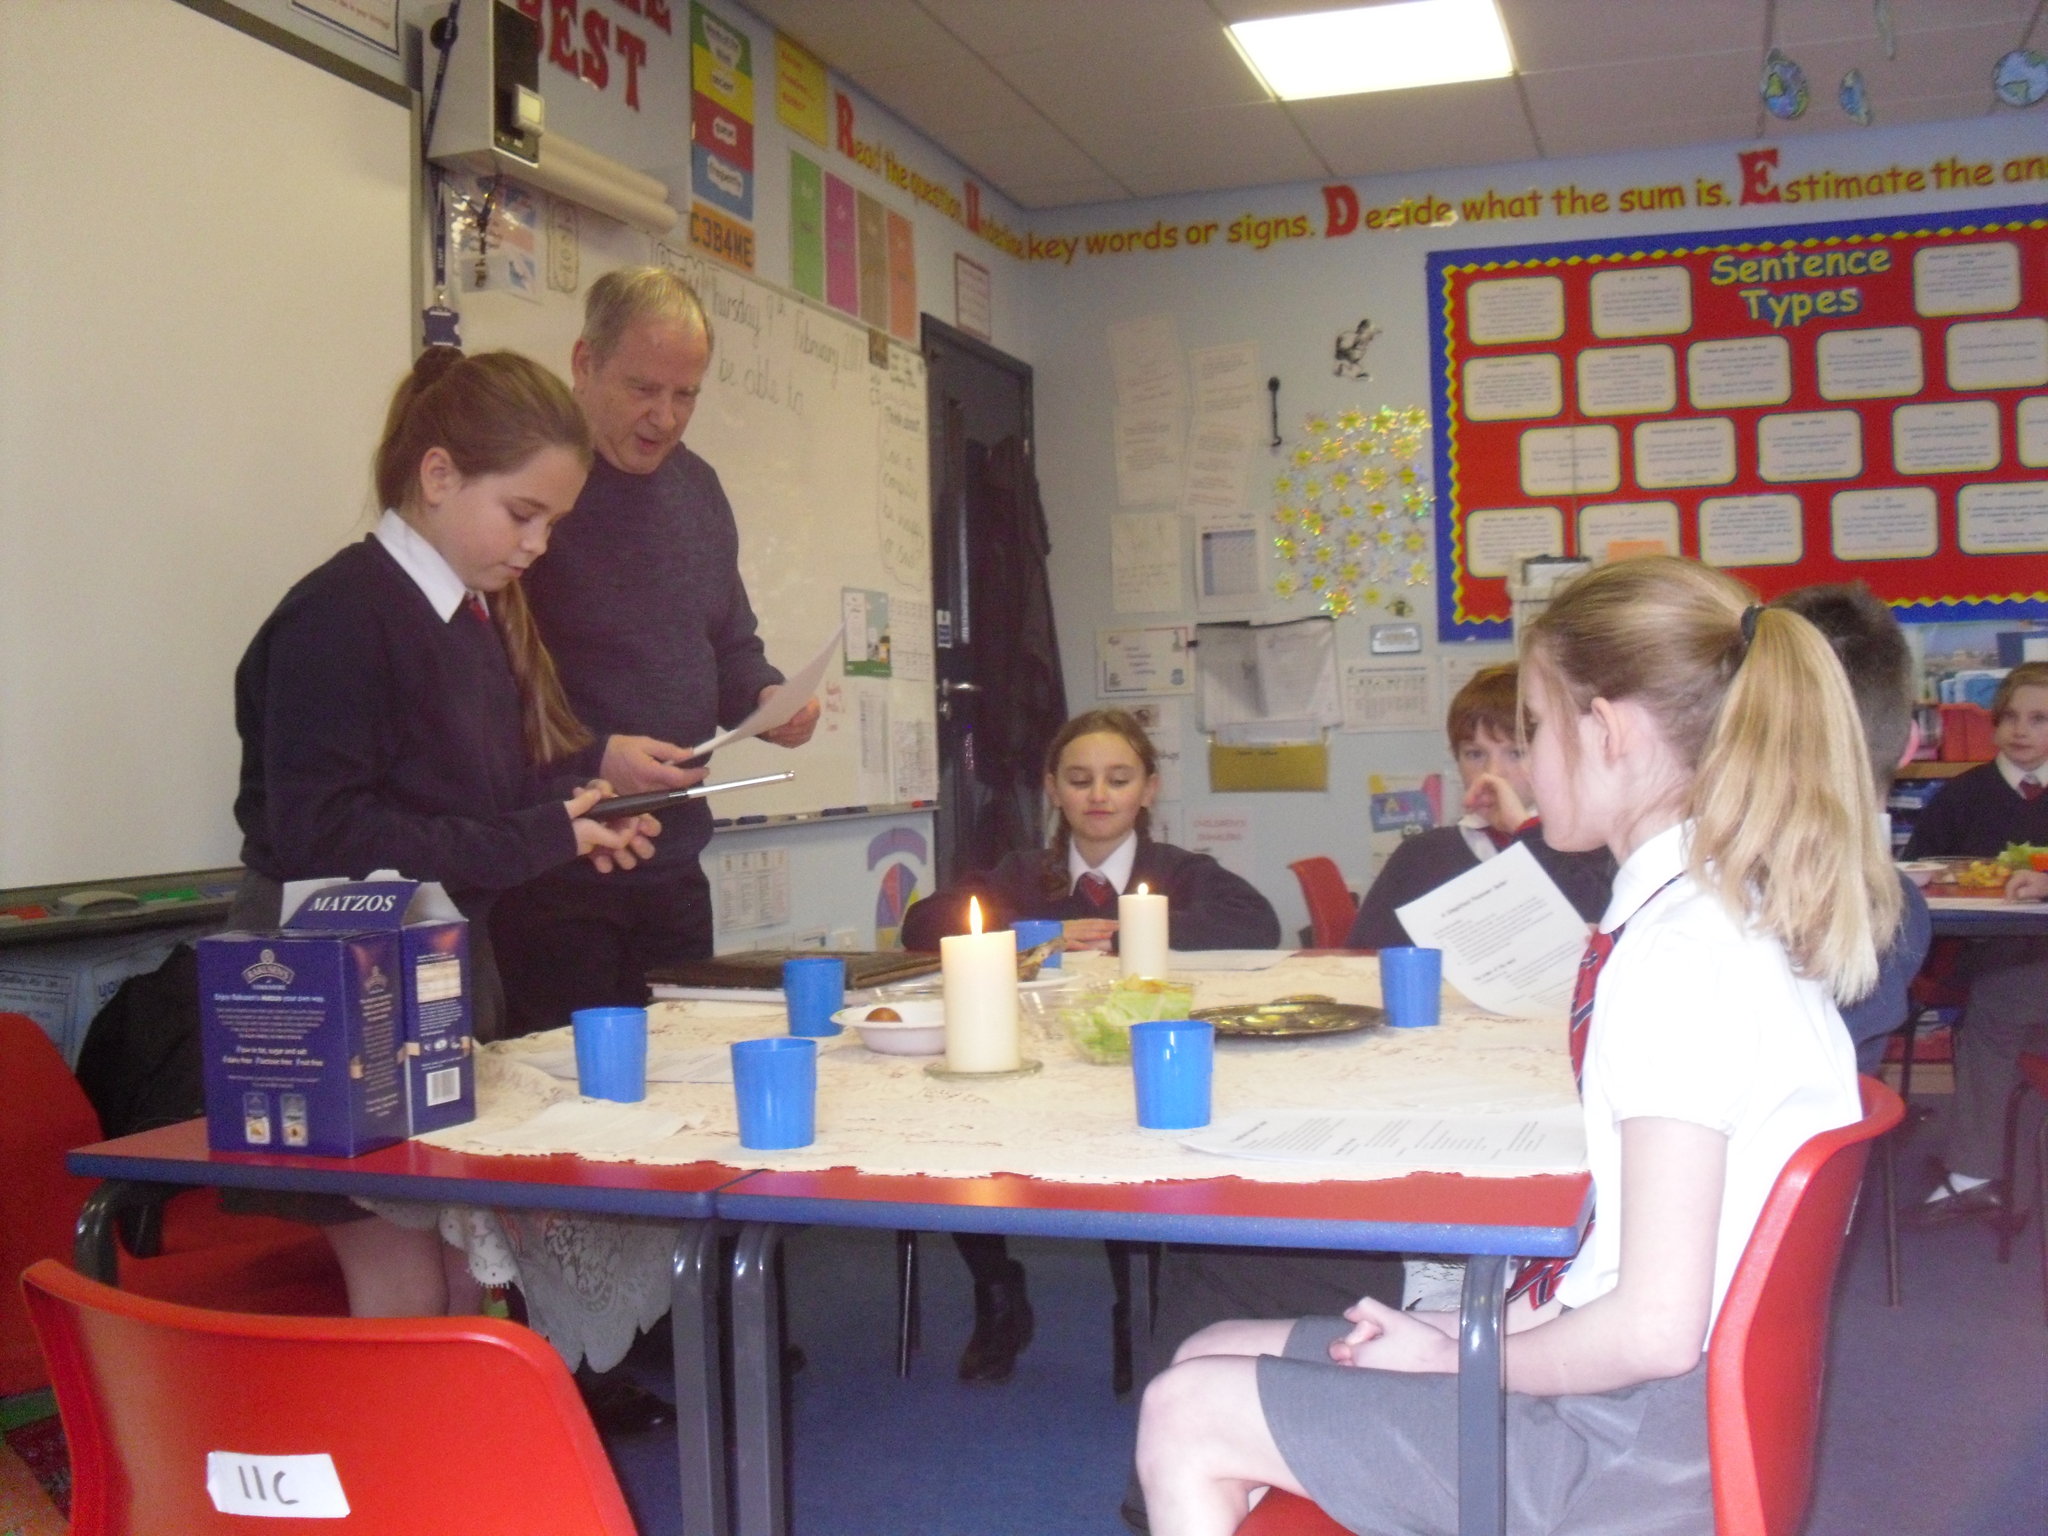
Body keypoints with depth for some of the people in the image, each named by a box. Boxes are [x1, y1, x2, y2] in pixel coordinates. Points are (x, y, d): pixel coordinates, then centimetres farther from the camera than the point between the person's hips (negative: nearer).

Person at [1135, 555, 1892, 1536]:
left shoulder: (1681, 951, -24)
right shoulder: (1723, 913, 7)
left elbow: (1656, 1327, -25)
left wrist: (1459, 1356, -10)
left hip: (1629, 1439, -10)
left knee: (1184, 1418, -4)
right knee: (1214, 1355, 14)